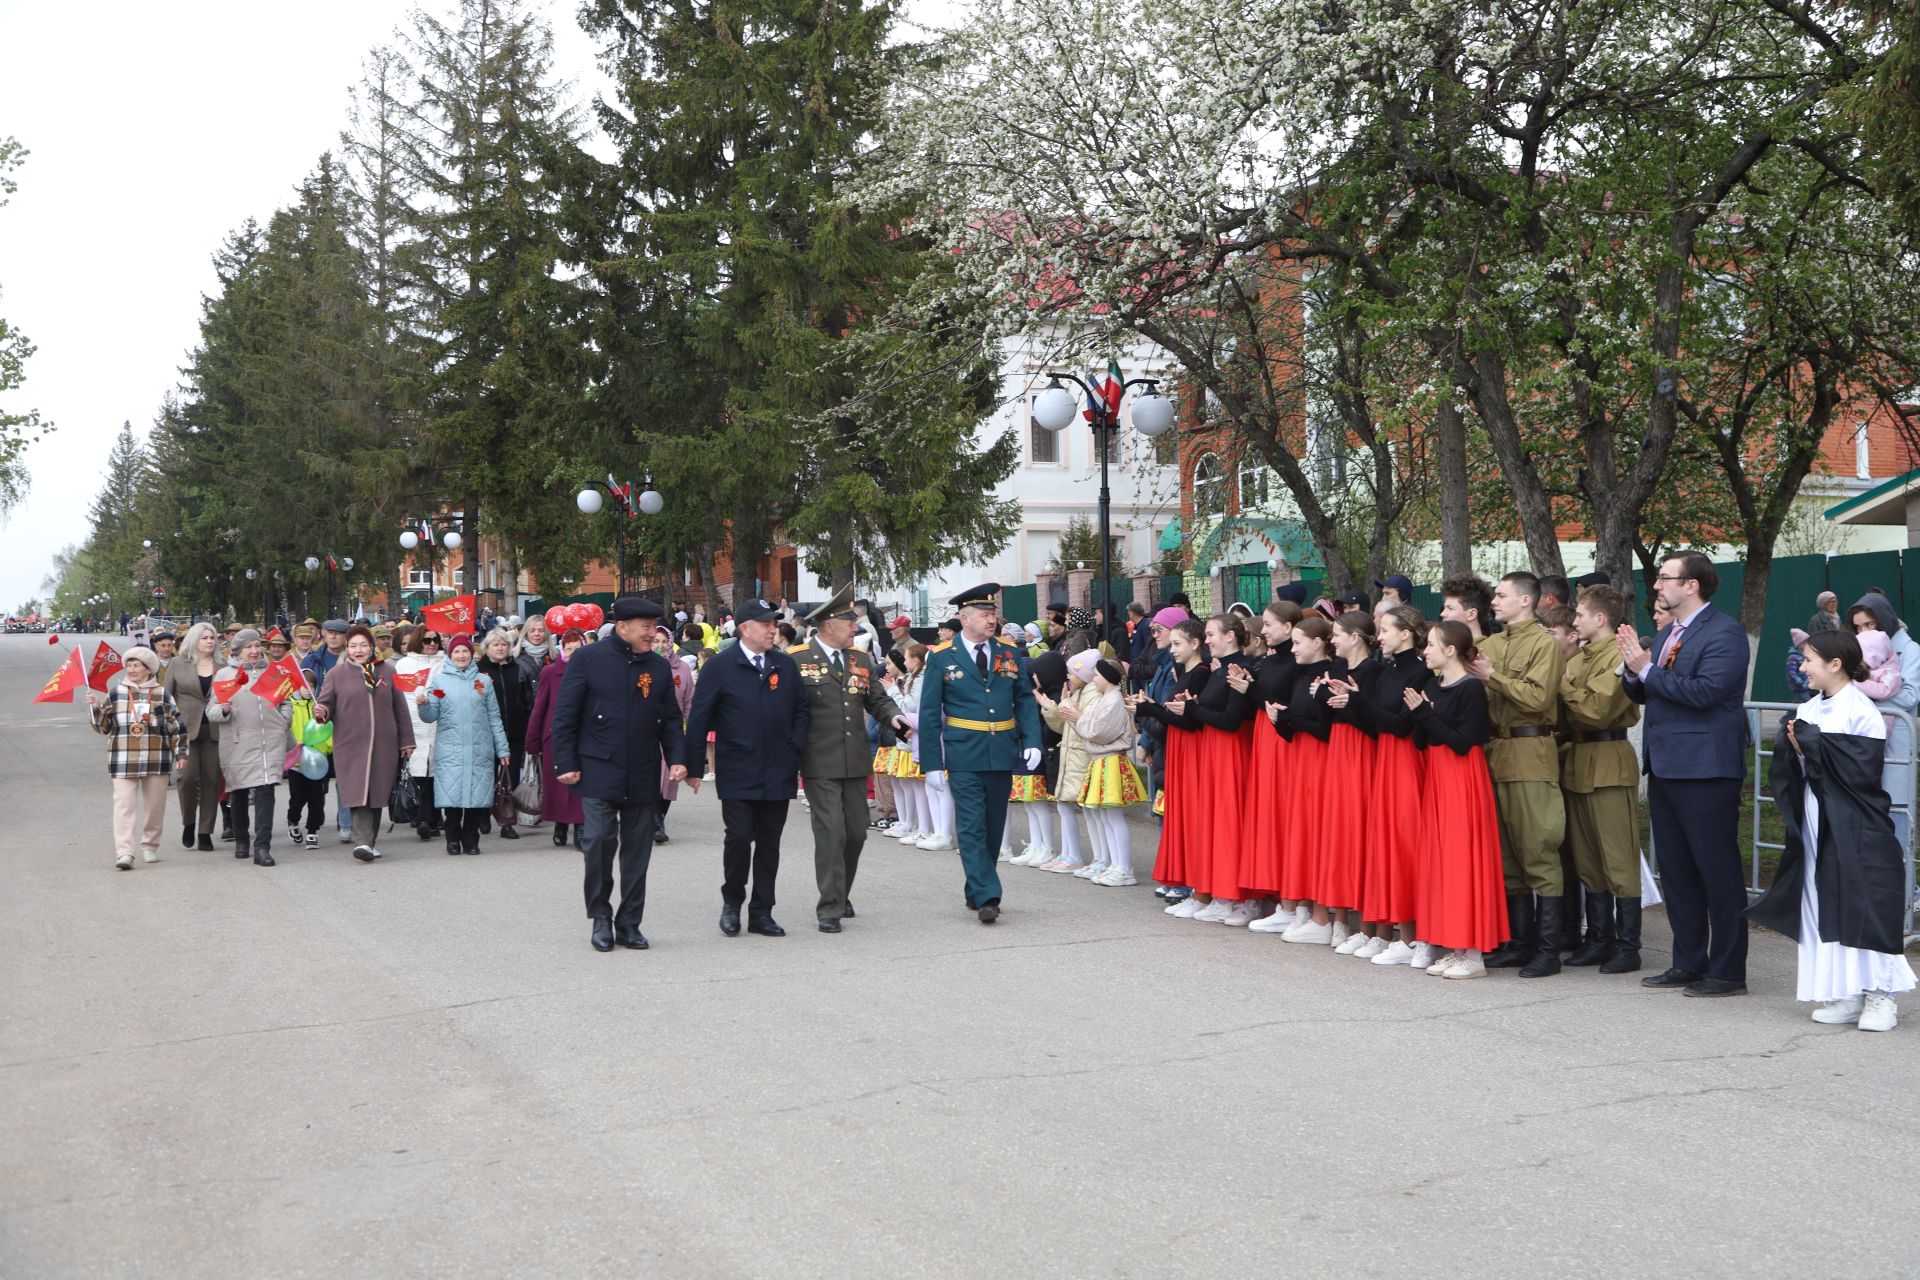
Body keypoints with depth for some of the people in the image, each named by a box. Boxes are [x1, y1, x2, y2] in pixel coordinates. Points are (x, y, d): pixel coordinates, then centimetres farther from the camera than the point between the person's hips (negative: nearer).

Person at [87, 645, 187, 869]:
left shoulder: (162, 695, 5)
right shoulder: (116, 693, 7)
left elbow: (178, 726, 7)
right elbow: (102, 726, 10)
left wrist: (181, 753, 2)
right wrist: (96, 708, -7)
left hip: (156, 759, 1)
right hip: (123, 759, 0)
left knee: (156, 805, 8)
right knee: (124, 804, -11)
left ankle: (150, 846, 24)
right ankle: (124, 852, -16)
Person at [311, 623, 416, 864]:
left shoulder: (387, 671, 10)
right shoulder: (337, 674, 6)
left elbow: (400, 708, 13)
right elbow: (325, 703, 5)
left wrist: (406, 741, 12)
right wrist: (321, 712, -19)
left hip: (384, 745, 2)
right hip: (350, 744, -2)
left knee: (376, 794, 6)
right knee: (358, 793, -12)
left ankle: (370, 842, 17)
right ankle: (363, 842, -18)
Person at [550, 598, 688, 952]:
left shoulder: (659, 667, 9)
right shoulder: (588, 659, -3)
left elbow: (671, 719, 13)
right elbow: (565, 715, -3)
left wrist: (677, 758, 0)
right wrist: (566, 764, -7)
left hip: (644, 776, 4)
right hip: (599, 771, -4)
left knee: (638, 850, 6)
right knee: (600, 840, -12)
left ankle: (629, 923, 16)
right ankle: (600, 917, 7)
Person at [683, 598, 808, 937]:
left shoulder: (786, 666, 9)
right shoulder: (720, 667, -3)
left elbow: (803, 708, 16)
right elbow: (698, 719, -2)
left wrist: (795, 746, 2)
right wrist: (694, 767, -5)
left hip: (778, 772, 4)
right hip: (737, 774, -4)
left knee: (769, 843, 7)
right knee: (738, 837, -6)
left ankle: (761, 912, 16)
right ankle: (732, 902, 16)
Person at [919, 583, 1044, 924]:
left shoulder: (1010, 654, 8)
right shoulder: (942, 658, -2)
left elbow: (1025, 701, 9)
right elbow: (929, 713, -1)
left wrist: (1032, 741, -6)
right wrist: (932, 761, -6)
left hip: (1003, 754, 4)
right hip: (964, 757, -4)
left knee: (993, 827, 11)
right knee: (973, 828, -8)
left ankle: (976, 892, 24)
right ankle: (986, 896, -9)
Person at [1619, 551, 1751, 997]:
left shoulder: (1724, 632, -11)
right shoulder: (1666, 634, 17)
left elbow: (1705, 691, -23)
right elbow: (1642, 694, 17)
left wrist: (1647, 669, -16)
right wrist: (1635, 669, -3)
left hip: (1704, 770, -9)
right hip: (1665, 767, 9)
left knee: (1717, 871, -2)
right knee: (1675, 871, 14)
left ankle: (1727, 972, 5)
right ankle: (1688, 963, 23)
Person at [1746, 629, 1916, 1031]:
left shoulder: (1860, 710, -10)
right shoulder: (1808, 710, 10)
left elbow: (1861, 767, -19)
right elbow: (1787, 769, 10)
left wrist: (1811, 741, -16)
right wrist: (1795, 745, -10)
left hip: (1856, 831, -7)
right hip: (1817, 827, 7)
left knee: (1865, 909, -6)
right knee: (1825, 910, 6)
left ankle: (1879, 998, 3)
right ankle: (1844, 995, 13)